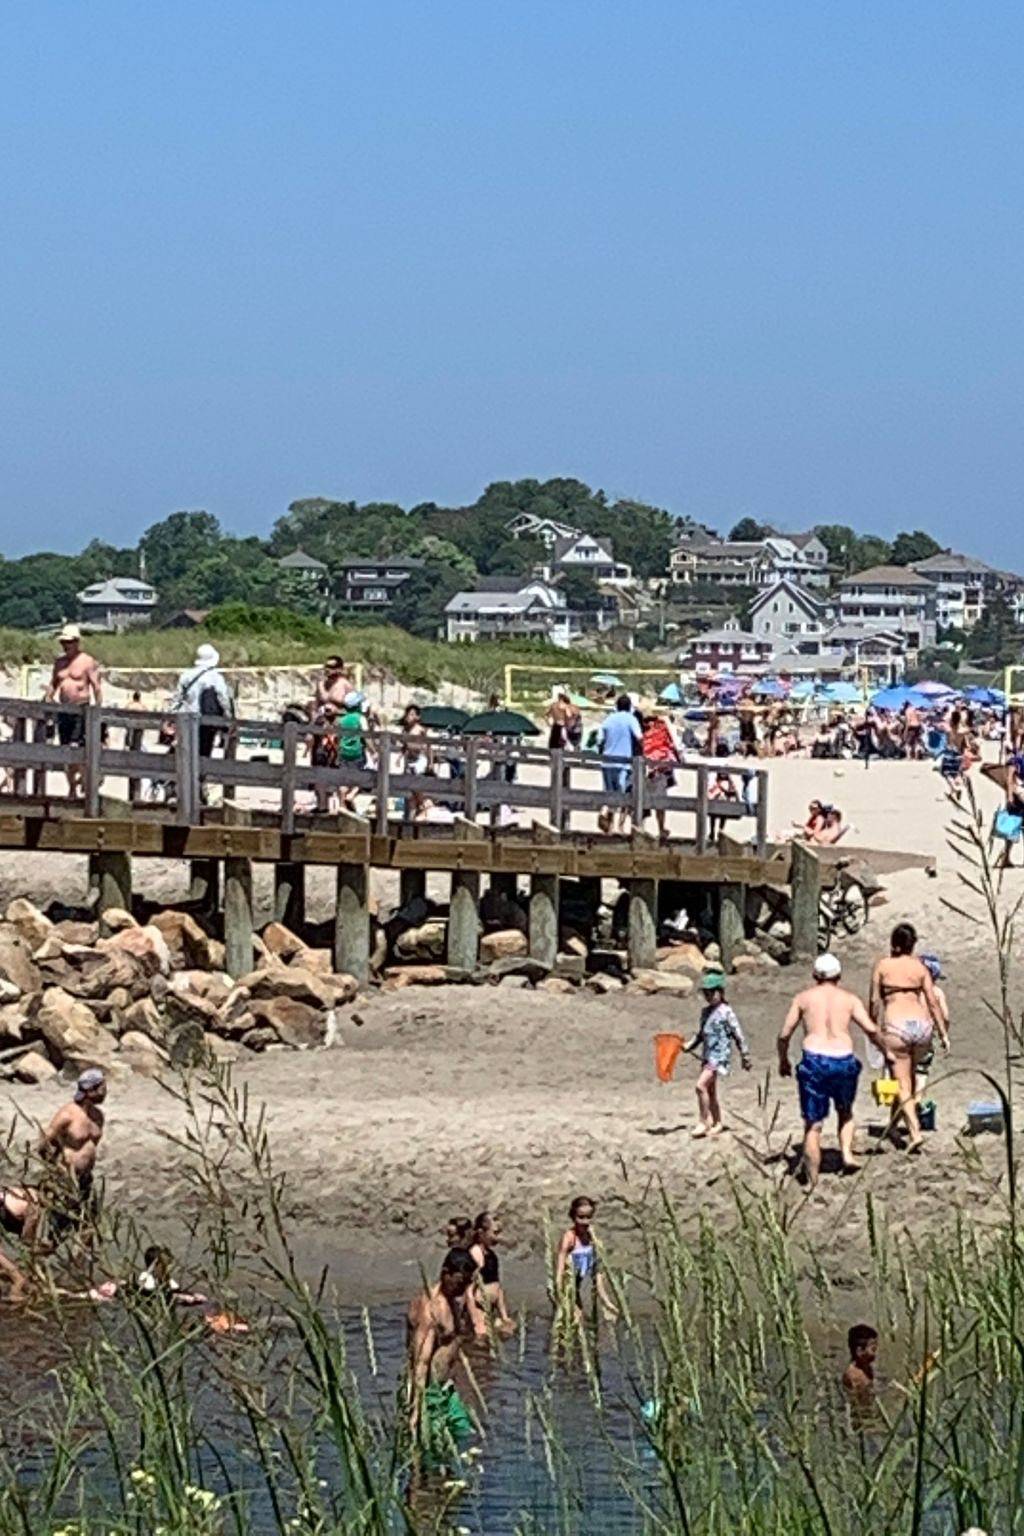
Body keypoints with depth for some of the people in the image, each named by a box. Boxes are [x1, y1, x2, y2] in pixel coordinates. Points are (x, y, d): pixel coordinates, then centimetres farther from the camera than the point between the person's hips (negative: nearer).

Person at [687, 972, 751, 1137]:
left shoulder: (726, 1012, -10)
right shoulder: (705, 1011, 12)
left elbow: (738, 1036, -8)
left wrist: (745, 1057, -5)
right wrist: (689, 1046, 9)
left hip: (720, 1055, -8)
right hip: (707, 1055, 8)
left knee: (701, 1085, -18)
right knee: (710, 1090, 12)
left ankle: (704, 1123, -10)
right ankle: (717, 1124, 24)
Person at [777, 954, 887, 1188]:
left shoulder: (803, 998, 11)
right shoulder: (849, 999, 12)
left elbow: (784, 1035, 9)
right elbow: (871, 1030, 1)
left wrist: (783, 1060, 25)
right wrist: (885, 1052, 17)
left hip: (814, 1061, -1)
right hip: (844, 1061, 1)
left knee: (813, 1124, 4)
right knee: (845, 1112, 28)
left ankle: (812, 1182, 4)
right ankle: (847, 1152, 6)